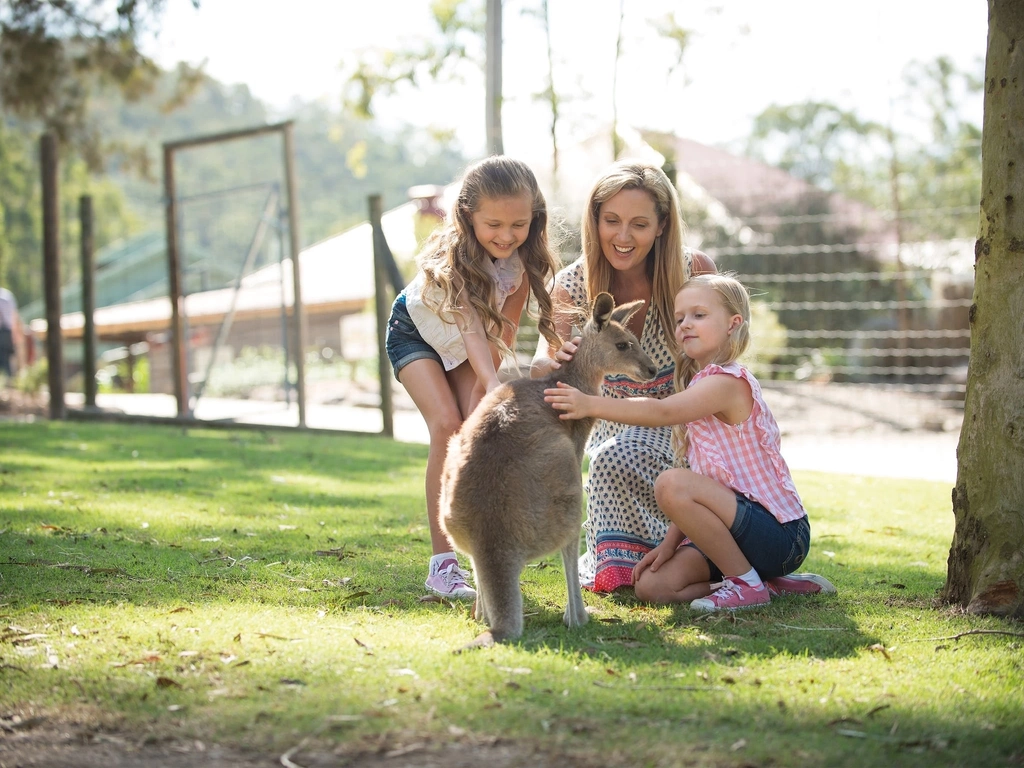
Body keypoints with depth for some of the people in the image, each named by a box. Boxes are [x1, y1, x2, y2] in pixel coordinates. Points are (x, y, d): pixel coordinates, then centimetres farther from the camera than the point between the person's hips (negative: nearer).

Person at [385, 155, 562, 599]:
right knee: (447, 425, -21)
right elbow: (470, 328, -48)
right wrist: (494, 385, -61)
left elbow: (505, 327, -12)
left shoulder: (523, 258, -21)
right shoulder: (452, 257, -37)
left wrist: (493, 368, -21)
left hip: (467, 347, 4)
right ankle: (442, 562, -18)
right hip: (416, 333, -4)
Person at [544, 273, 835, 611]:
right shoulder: (699, 386, 16)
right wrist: (671, 540, 4)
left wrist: (591, 405, -39)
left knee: (671, 483, -28)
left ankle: (747, 583, -12)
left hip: (780, 534, -9)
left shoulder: (728, 382, -14)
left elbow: (662, 412, -32)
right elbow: (701, 484, 14)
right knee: (651, 585, -4)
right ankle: (768, 580, 8)